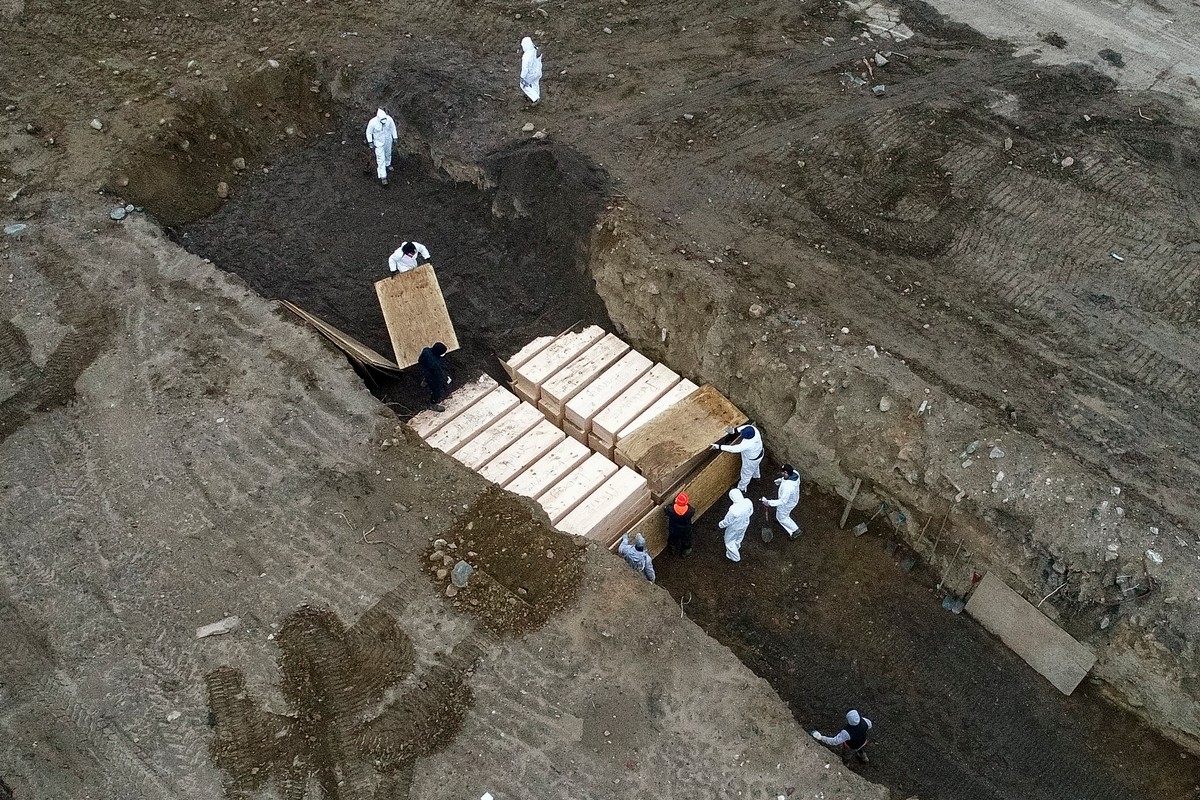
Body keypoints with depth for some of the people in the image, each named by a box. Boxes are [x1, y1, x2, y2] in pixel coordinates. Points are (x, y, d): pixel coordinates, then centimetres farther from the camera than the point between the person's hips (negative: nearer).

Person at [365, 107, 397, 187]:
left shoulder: (389, 119, -25)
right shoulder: (372, 122, -32)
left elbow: (393, 128, -5)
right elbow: (369, 132, -15)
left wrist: (395, 139, 0)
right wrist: (370, 143, -14)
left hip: (388, 141, 4)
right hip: (378, 142, -4)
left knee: (388, 153, 29)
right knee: (381, 159, 0)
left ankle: (387, 164, 60)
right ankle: (383, 177, 10)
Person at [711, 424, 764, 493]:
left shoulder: (747, 444, -48)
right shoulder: (753, 428, -31)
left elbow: (733, 449, -43)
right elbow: (745, 427, -9)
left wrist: (719, 447, -39)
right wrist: (735, 430, -23)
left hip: (752, 460, -7)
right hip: (758, 453, 7)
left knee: (746, 474, 22)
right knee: (755, 466, 40)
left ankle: (741, 488, 48)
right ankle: (756, 476, 71)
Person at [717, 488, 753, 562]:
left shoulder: (733, 510, -43)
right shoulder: (748, 502, -27)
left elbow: (727, 521, -25)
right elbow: (751, 512, -5)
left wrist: (721, 525, -4)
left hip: (735, 528, -6)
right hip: (744, 524, 6)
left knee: (730, 541, 25)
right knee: (739, 538, 35)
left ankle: (734, 556, 45)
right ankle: (736, 548, 65)